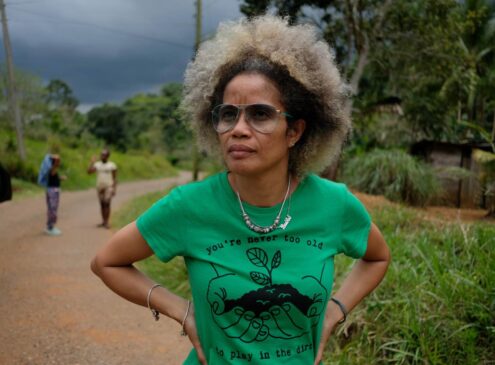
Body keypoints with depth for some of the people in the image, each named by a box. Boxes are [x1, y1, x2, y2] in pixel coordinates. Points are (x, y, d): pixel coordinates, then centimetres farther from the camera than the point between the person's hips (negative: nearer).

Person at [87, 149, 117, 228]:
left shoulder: (112, 165, 1)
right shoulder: (97, 164, 8)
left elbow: (114, 178, 2)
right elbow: (89, 171, -5)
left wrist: (114, 189, -4)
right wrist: (92, 162, -7)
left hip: (108, 187, -3)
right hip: (99, 187, 4)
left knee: (107, 204, -11)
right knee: (102, 204, 5)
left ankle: (107, 222, -10)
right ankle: (103, 221, 10)